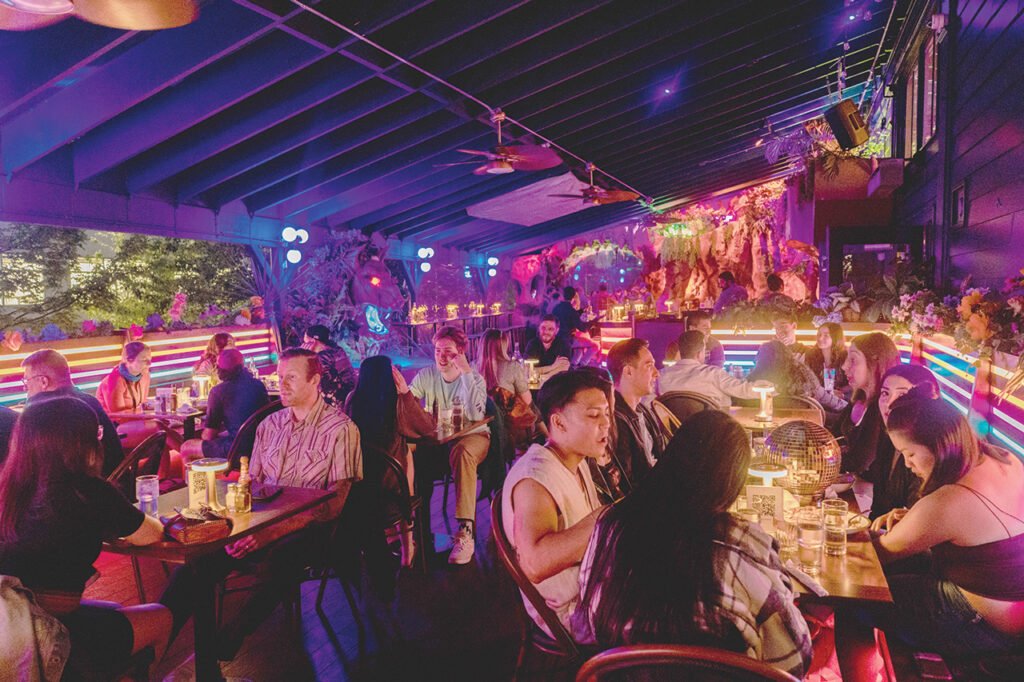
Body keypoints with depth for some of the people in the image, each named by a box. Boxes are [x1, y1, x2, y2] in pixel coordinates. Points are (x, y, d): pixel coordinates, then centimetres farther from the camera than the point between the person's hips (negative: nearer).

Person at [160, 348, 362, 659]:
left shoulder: (340, 428, -2)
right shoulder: (269, 425, 17)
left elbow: (334, 503, -9)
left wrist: (272, 533, -19)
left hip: (306, 528, -5)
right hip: (262, 521, 5)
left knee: (278, 561, -38)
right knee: (195, 557, -21)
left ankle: (219, 651, -32)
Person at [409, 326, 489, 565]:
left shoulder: (474, 379, -6)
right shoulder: (426, 375, 6)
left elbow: (474, 415, -25)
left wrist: (466, 373, -26)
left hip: (473, 436, -3)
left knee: (461, 451, -39)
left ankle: (465, 530, -39)